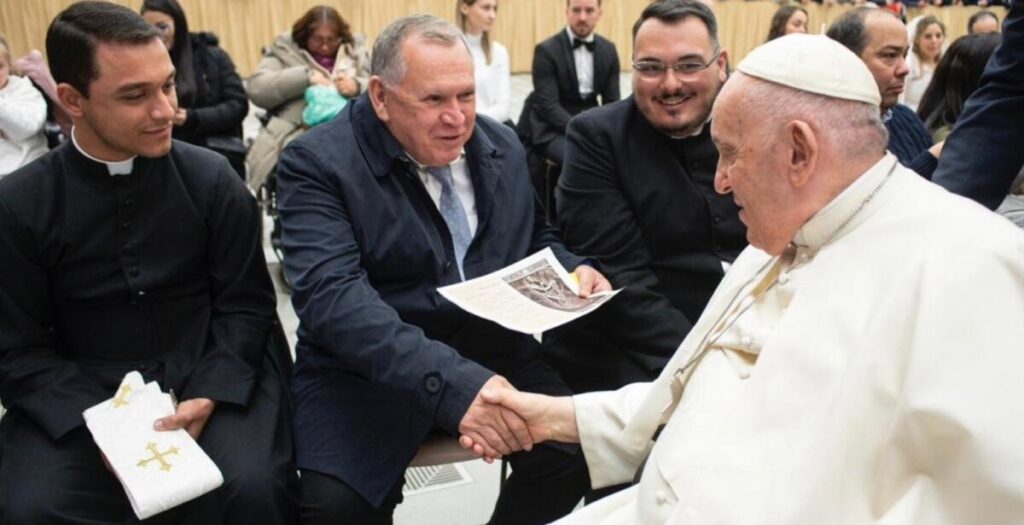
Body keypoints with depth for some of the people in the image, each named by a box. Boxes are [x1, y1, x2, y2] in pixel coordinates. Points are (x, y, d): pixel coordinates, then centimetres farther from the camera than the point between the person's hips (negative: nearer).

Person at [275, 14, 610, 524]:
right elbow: (331, 295, -25)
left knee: (579, 448, -14)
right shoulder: (317, 161, -11)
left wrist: (572, 270, -3)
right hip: (368, 371, -4)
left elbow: (535, 240, 21)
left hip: (494, 351, 4)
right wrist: (451, 383, -38)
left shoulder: (502, 146, 7)